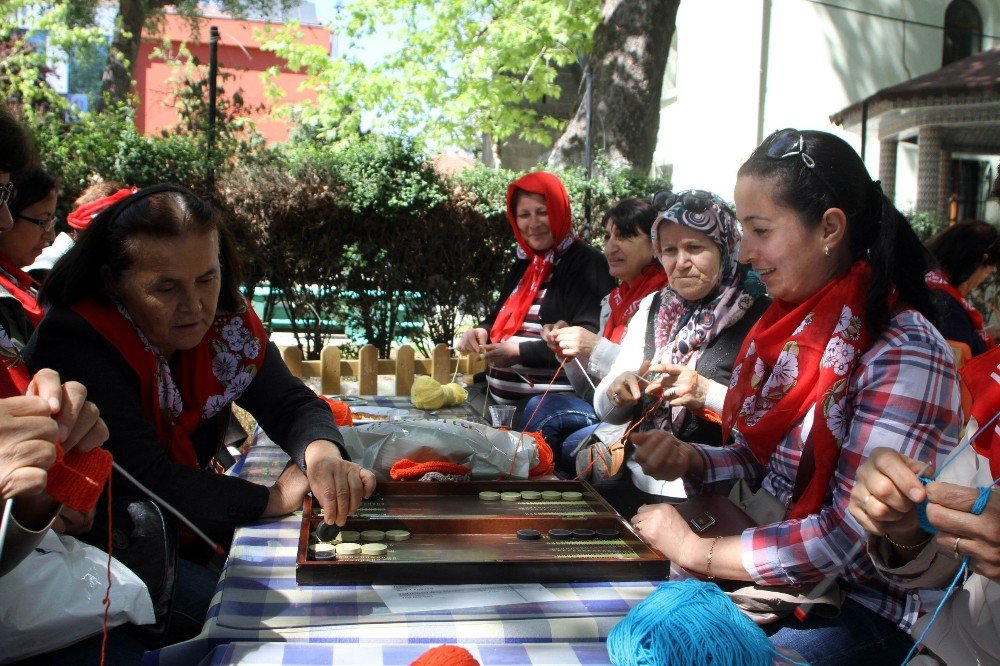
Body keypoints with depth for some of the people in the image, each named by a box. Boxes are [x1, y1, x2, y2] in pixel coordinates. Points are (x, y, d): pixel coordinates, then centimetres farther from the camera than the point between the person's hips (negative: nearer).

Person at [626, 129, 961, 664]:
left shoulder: (904, 355, -21)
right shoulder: (791, 324, 4)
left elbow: (852, 538, -24)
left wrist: (696, 550, -17)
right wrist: (688, 461, -8)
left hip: (866, 610, -7)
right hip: (775, 575, 7)